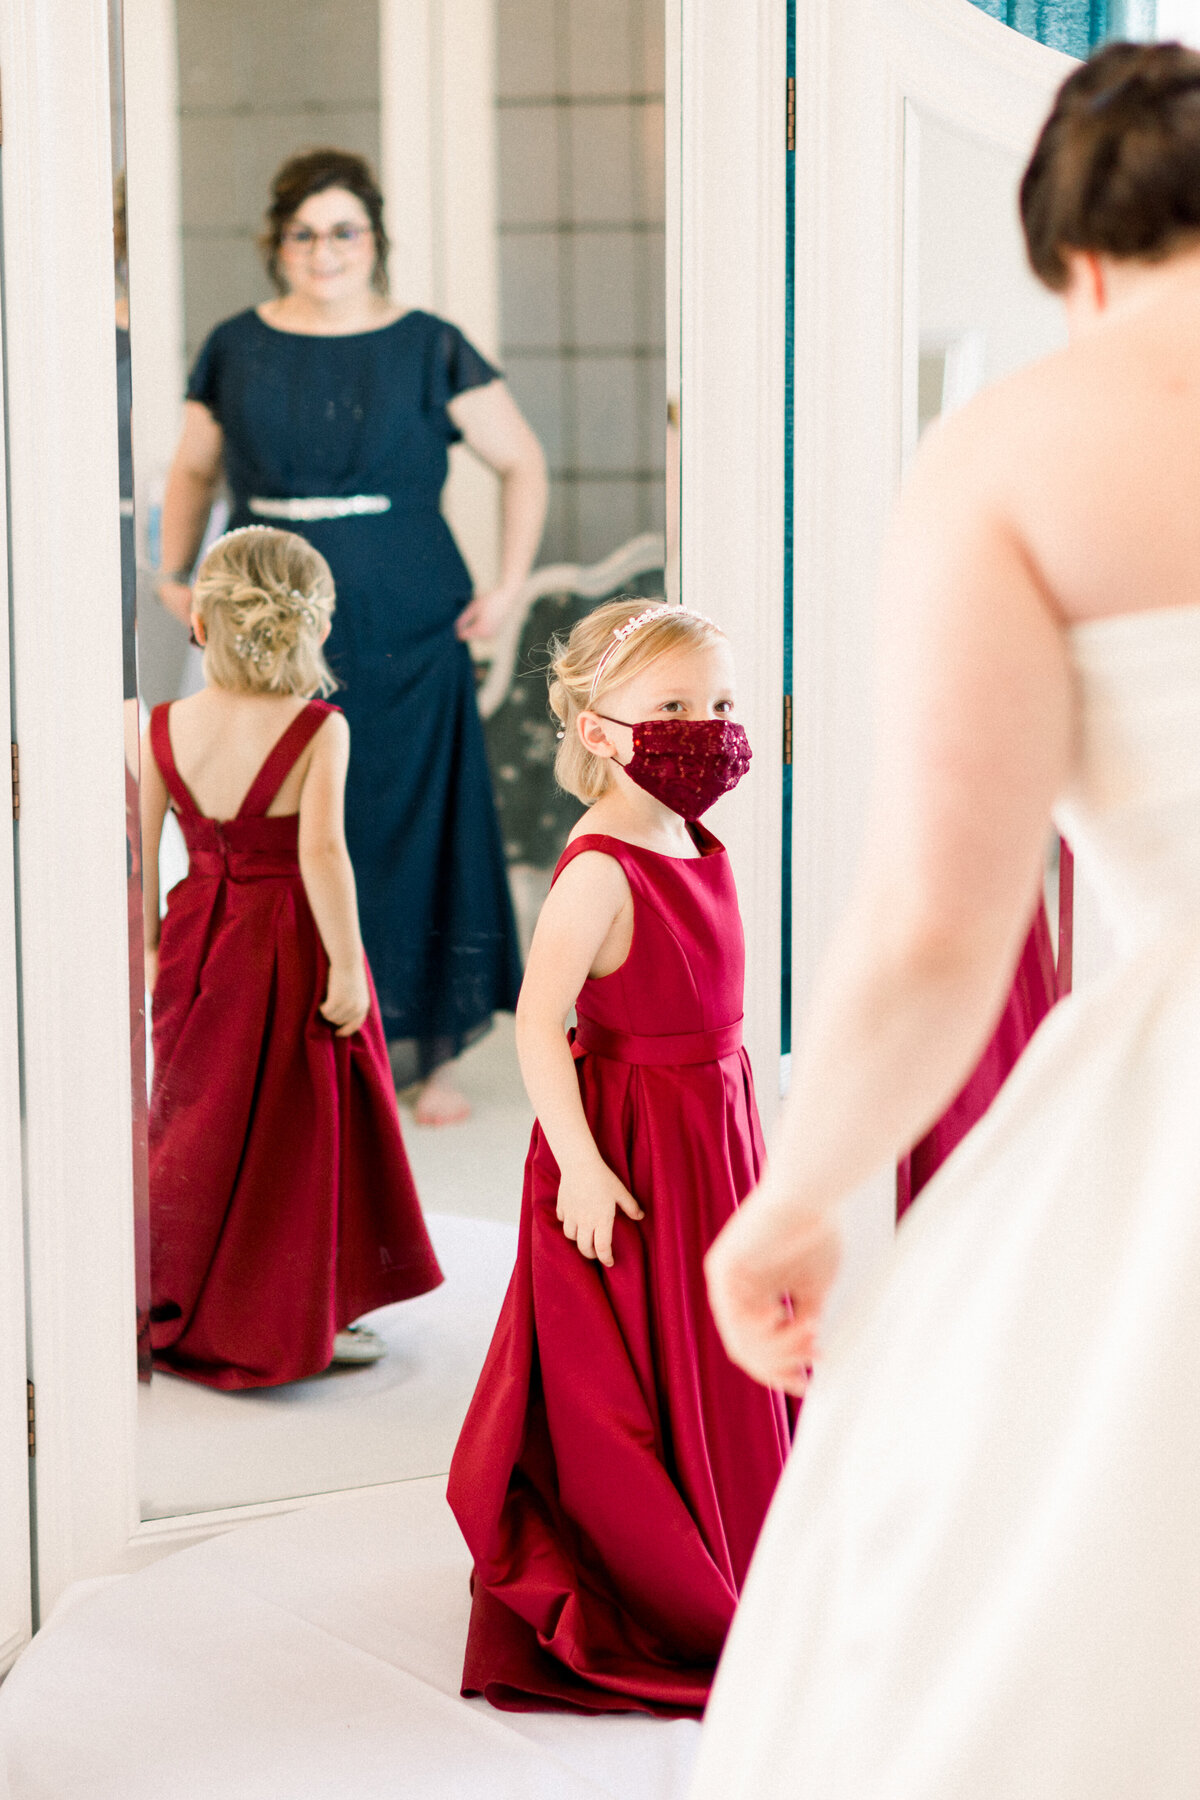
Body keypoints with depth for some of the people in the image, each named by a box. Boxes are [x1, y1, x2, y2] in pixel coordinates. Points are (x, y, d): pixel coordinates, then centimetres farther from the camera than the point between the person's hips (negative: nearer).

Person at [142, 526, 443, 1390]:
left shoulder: (164, 728, -3)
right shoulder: (318, 729, -16)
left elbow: (139, 852, 0)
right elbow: (321, 852, -24)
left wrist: (149, 949, 12)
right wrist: (347, 964, -18)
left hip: (197, 939, 5)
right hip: (288, 947, -4)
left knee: (200, 1124, 18)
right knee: (295, 1132, 7)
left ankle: (176, 1311, 28)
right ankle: (298, 1325, 15)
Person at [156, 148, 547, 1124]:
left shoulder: (429, 348, 2)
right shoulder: (237, 348, 7)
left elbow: (523, 463, 7)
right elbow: (192, 470, 19)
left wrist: (509, 584, -2)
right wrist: (174, 577, 7)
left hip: (405, 641, -1)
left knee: (413, 833, 2)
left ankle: (435, 1053, 13)